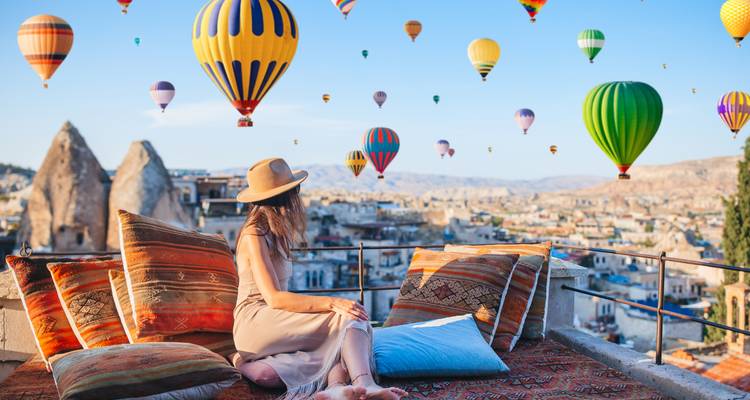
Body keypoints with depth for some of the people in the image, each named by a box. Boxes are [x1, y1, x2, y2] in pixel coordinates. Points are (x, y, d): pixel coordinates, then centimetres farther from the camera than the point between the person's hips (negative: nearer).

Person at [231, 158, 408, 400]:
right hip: (255, 323, -8)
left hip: (274, 321, 8)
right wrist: (331, 303, -28)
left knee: (350, 318, -17)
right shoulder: (254, 236, -9)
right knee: (348, 317, -23)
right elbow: (274, 298, -20)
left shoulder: (273, 234, 20)